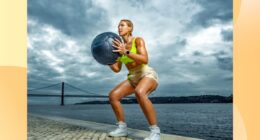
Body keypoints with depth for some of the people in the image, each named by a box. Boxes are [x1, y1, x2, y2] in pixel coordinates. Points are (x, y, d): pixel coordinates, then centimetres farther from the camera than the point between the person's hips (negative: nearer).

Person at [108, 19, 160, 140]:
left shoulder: (138, 40, -7)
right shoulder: (120, 46, 12)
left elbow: (145, 60, -24)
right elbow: (117, 69, 10)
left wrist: (126, 52, -33)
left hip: (148, 75, -6)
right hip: (133, 78, 7)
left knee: (139, 93, -40)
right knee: (113, 95, -13)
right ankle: (122, 128, -2)